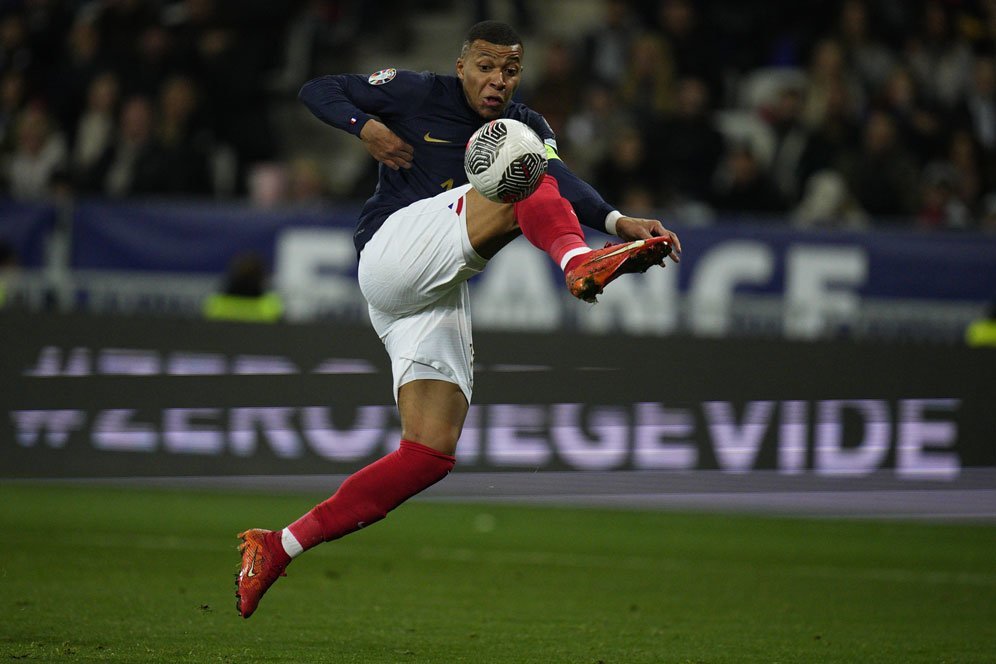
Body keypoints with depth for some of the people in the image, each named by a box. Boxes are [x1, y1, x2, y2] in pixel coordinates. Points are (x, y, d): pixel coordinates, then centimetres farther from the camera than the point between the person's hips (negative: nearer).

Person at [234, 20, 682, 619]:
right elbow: (319, 91, 10)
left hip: (442, 295, 6)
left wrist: (617, 221, -28)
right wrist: (366, 127, -9)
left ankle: (277, 548, 0)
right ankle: (582, 264, -60)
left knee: (432, 453, -6)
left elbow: (566, 186, -8)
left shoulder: (528, 128, 13)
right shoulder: (416, 95, 5)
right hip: (393, 250, -6)